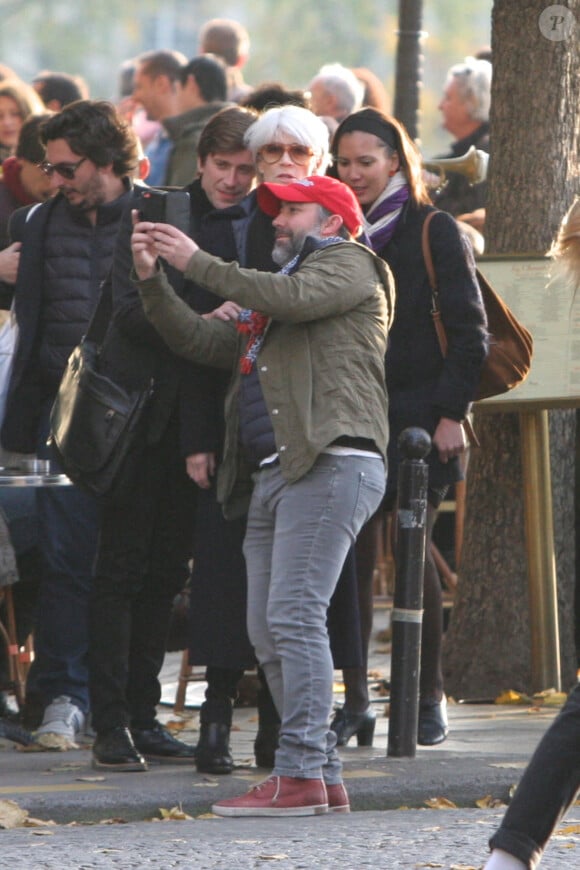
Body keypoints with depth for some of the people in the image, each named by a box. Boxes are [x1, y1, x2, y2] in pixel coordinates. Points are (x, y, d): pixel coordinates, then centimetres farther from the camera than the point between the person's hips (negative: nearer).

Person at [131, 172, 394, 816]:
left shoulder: (349, 265, 6)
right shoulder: (267, 302, 32)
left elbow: (295, 298, -13)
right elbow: (199, 341, 26)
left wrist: (197, 263, -8)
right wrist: (151, 280, 13)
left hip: (331, 463, -9)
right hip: (272, 474, 9)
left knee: (294, 616, -17)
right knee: (268, 634, 4)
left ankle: (301, 774, -19)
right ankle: (324, 777, 7)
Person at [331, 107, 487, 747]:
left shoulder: (435, 233, 0)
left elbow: (469, 331, -2)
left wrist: (451, 412, -10)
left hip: (417, 417, -4)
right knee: (352, 556, -3)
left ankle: (428, 700, 4)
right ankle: (354, 701, 2)